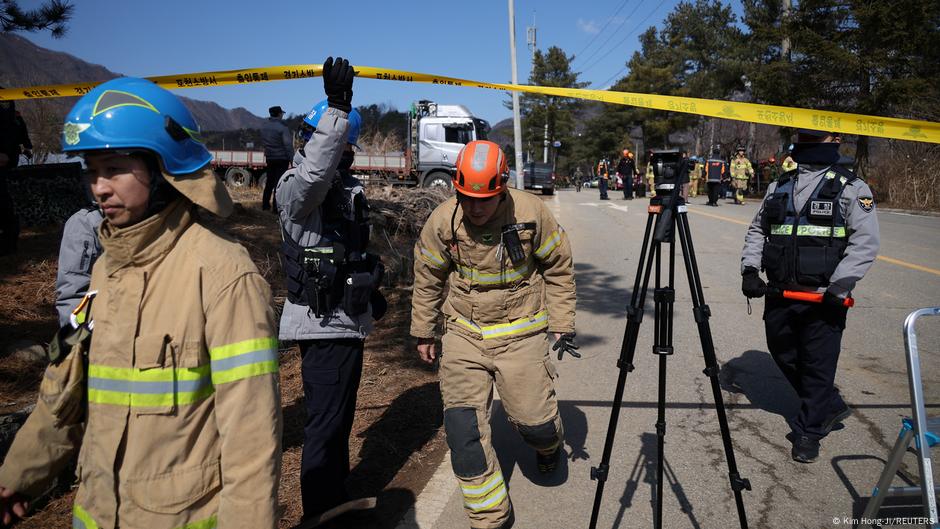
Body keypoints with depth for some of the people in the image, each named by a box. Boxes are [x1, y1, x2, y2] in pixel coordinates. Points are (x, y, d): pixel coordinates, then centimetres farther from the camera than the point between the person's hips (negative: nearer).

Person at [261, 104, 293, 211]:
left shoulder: (264, 126, 7)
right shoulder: (282, 127, -15)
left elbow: (263, 140, 16)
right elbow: (288, 145, -18)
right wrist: (292, 159, -17)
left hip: (269, 158, 7)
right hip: (282, 158, -7)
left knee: (269, 182, 16)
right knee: (279, 182, -3)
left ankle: (265, 204, 23)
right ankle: (276, 206, -3)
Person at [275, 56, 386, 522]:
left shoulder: (345, 184, 16)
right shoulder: (297, 185, -13)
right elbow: (315, 174, -40)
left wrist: (370, 291, 28)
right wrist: (337, 107, -43)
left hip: (345, 319, 10)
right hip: (323, 323, -10)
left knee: (338, 414, 21)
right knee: (325, 422, -4)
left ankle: (337, 495, 39)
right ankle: (320, 512, 11)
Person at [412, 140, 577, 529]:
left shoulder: (531, 213, -13)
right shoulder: (442, 221, -9)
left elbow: (559, 269, 1)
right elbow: (428, 278, 6)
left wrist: (562, 324, 1)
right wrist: (423, 332, 12)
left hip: (520, 334, -1)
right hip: (464, 335, 2)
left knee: (533, 421, -2)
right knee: (462, 426, -6)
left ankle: (548, 442, 40)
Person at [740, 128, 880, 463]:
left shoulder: (851, 188, -2)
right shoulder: (779, 186, 14)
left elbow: (865, 243, -10)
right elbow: (757, 230, 18)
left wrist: (838, 288, -17)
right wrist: (750, 269, 3)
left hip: (823, 297, -5)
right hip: (779, 292, 6)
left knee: (818, 365, 1)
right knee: (783, 354, 15)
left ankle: (808, 432, 18)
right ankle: (830, 406, 37)